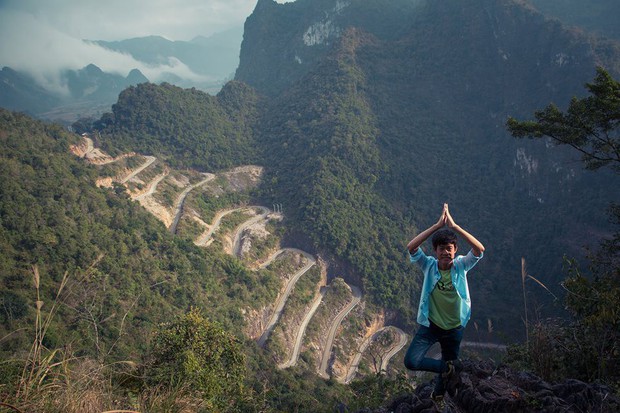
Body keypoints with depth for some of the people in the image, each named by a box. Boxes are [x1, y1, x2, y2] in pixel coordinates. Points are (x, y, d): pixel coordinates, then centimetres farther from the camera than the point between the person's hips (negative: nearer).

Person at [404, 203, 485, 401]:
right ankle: (450, 367, 5)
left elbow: (480, 249, -29)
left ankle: (438, 393, 53)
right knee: (411, 361, -17)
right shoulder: (429, 265, -13)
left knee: (447, 366, 20)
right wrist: (438, 225, -34)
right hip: (430, 324, 0)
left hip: (454, 327, 1)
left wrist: (454, 226, -34)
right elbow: (411, 247, -29)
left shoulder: (461, 265, -12)